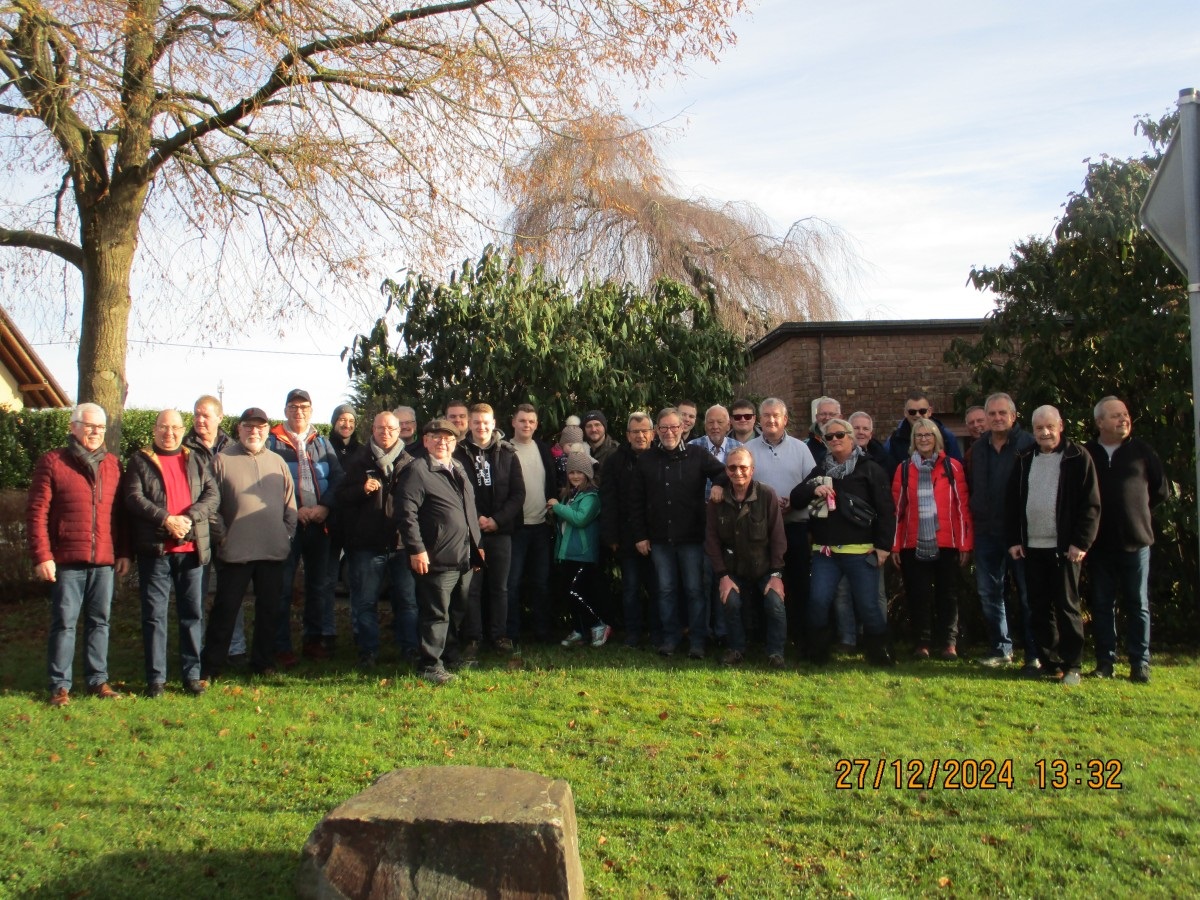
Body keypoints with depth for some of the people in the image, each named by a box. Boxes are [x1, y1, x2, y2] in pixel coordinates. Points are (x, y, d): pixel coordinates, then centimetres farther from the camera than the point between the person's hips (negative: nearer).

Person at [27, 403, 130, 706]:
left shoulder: (113, 464, 11)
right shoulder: (52, 462, -1)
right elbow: (36, 512, -5)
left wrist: (123, 552, 9)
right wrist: (41, 555, -10)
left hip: (104, 561, 4)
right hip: (67, 560, -3)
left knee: (100, 621, 9)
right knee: (64, 623, 2)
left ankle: (98, 680, 17)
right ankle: (59, 685, 11)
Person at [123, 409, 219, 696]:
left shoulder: (197, 461, 14)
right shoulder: (140, 461, 6)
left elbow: (212, 495, 3)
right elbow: (134, 498, -6)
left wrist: (189, 518, -14)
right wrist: (166, 519, -18)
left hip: (192, 548, 2)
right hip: (155, 549, -2)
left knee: (193, 613, 6)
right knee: (154, 615, 2)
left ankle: (192, 675, 14)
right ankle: (156, 678, 9)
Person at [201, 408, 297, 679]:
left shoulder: (277, 462, 11)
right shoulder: (223, 460, 0)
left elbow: (290, 503, 15)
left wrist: (287, 534, 7)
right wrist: (221, 534, -6)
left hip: (274, 552, 4)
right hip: (235, 551, -3)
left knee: (269, 610, 11)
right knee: (225, 609, 3)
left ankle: (264, 662, 24)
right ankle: (210, 667, 13)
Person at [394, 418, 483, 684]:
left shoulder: (459, 469, 18)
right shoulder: (417, 471, -9)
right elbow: (406, 514, -16)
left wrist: (477, 544, 20)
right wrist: (417, 550, -20)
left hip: (465, 558, 8)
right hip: (437, 559, -8)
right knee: (435, 614, -2)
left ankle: (451, 656, 32)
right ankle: (430, 666, 9)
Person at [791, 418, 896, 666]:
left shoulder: (870, 469, 1)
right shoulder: (821, 470, 16)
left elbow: (886, 510, -3)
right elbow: (795, 498, 12)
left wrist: (883, 546, -9)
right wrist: (813, 490, -10)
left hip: (861, 551, -4)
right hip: (825, 551, 4)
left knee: (868, 605, 0)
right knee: (817, 601, -4)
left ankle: (881, 653, 17)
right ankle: (817, 654, 11)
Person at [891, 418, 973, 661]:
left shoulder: (952, 467, 2)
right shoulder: (904, 470, 7)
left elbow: (962, 506, 1)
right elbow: (898, 508, 6)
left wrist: (965, 543, -3)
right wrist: (895, 546, 2)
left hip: (946, 543, -1)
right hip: (915, 544, 1)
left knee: (946, 594, 6)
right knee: (918, 595, 4)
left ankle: (948, 643, 15)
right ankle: (921, 644, 13)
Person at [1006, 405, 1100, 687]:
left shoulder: (1078, 458, -2)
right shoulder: (1025, 461, 12)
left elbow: (1091, 504, -6)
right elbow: (1013, 503, 12)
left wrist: (1081, 542, -13)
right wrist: (1014, 540, 5)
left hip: (1064, 547, -5)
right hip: (1032, 547, 5)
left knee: (1067, 606, 0)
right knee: (1039, 608, 8)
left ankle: (1072, 665, 9)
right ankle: (1049, 662, 17)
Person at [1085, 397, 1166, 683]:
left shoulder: (1141, 450, 2)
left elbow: (1160, 489, 10)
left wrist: (1138, 510, 10)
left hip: (1135, 540, 0)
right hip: (1099, 542, 0)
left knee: (1138, 604, 5)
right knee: (1102, 604, 7)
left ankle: (1140, 663, 12)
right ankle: (1105, 660, 15)